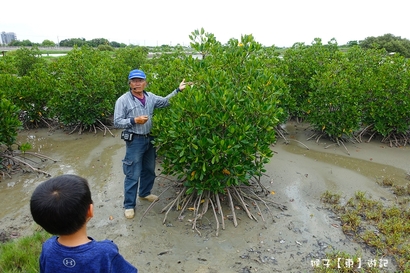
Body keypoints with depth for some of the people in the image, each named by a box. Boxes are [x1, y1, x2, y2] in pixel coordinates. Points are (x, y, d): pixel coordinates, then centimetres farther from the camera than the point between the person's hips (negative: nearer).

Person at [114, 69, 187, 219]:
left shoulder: (150, 97, 4)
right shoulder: (123, 100, -12)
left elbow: (166, 101, 16)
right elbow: (117, 122, -13)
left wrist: (178, 90, 10)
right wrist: (134, 120, -24)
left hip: (149, 139, 6)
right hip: (134, 141, -6)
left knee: (149, 170, 21)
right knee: (133, 175, 0)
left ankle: (144, 193, 44)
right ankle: (129, 205, 16)